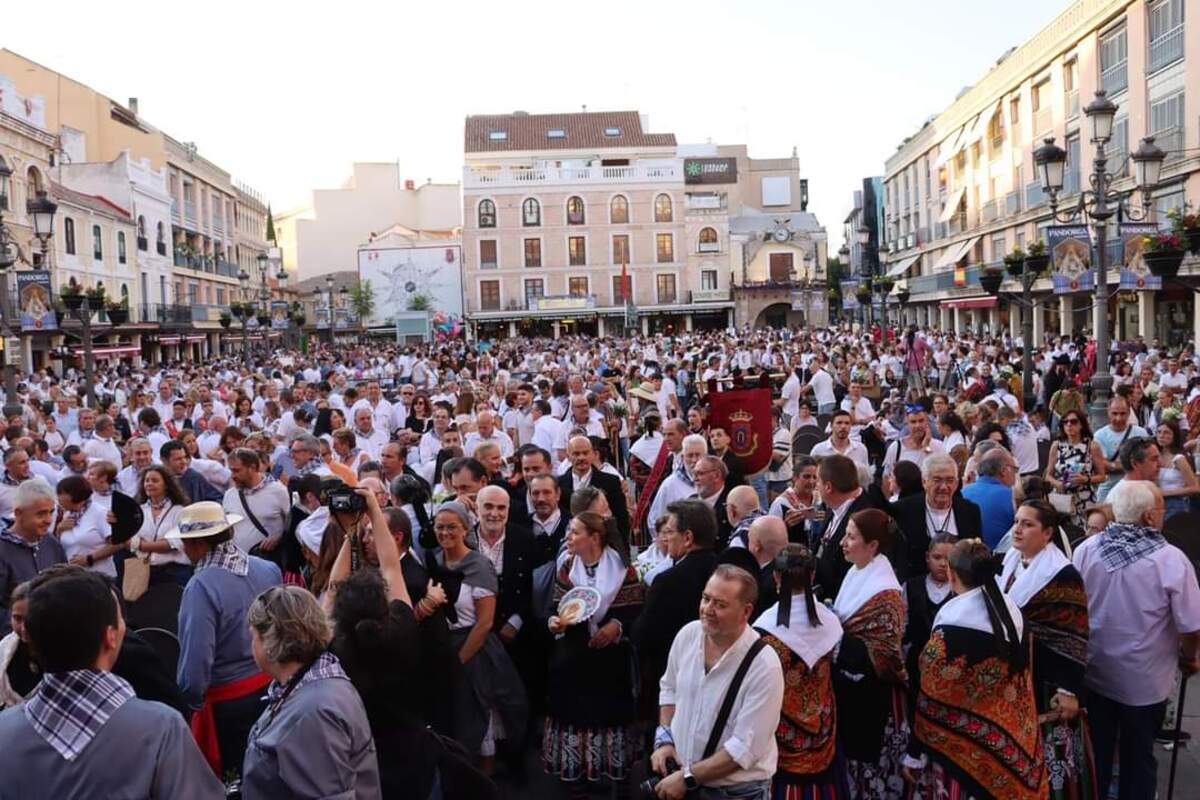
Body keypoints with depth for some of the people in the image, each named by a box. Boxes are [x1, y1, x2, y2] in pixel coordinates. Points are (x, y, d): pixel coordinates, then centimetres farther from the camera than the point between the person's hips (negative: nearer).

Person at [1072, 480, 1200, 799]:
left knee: (1096, 752, 21)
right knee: (1138, 757, 19)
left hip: (1093, 672, 3)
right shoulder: (1171, 559, -22)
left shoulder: (1085, 549, -13)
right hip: (1144, 681, -2)